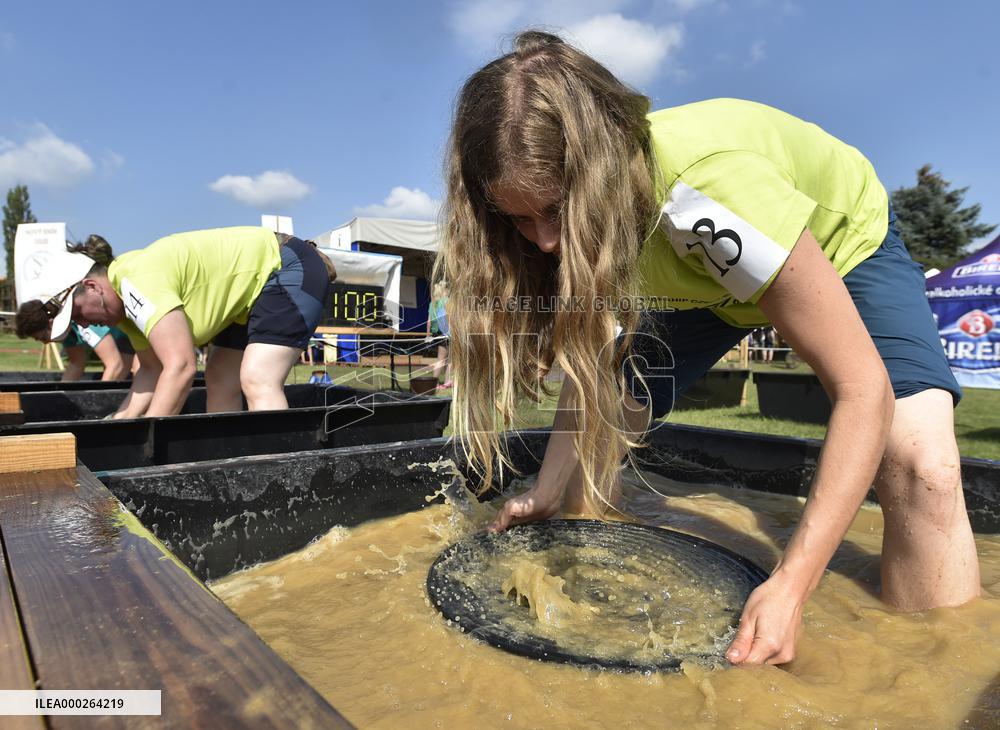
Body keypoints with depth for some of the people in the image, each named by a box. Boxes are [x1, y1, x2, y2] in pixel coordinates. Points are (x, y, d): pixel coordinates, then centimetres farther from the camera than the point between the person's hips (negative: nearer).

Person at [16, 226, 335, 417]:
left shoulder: (137, 283, -25)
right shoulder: (123, 300, 6)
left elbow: (180, 367, -31)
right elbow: (153, 370, 9)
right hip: (253, 289, 10)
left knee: (258, 383, -22)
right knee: (220, 381, 11)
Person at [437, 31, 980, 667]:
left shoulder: (707, 189, -42)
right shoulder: (568, 203, -22)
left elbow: (865, 388, -38)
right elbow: (587, 366, -11)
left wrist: (791, 586, -43)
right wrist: (547, 493, -22)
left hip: (844, 245, -4)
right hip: (705, 278, 5)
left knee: (922, 469, -28)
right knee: (600, 431, -8)